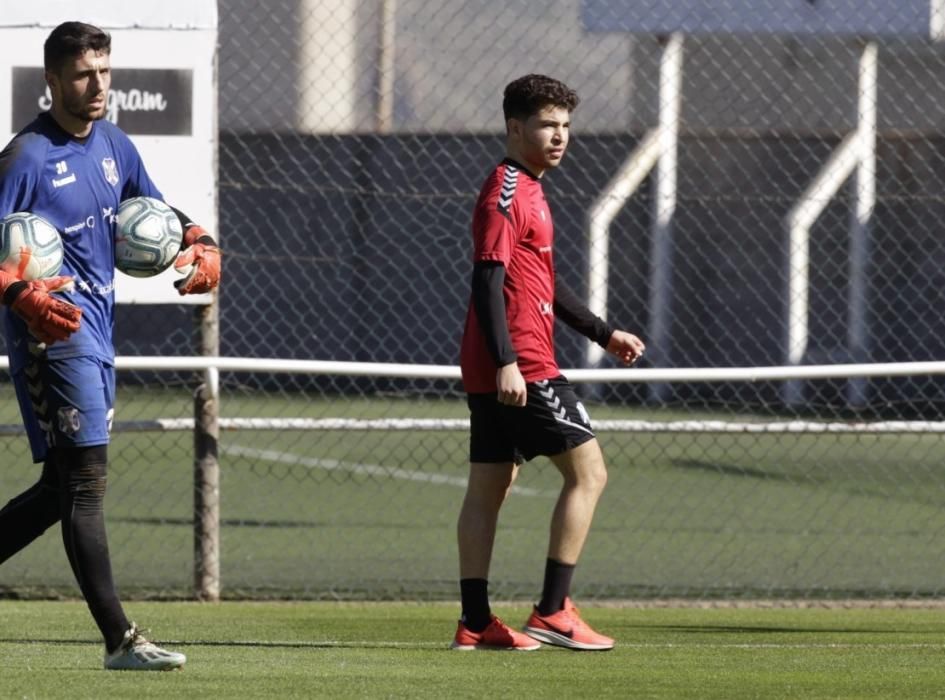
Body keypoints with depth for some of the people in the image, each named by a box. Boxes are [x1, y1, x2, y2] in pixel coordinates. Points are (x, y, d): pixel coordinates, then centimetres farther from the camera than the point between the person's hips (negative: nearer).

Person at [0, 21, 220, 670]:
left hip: (96, 334, 9)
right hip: (53, 331, -9)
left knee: (63, 488, 11)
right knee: (87, 477, -12)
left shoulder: (113, 146, 13)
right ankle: (120, 639, -14)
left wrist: (201, 246, 6)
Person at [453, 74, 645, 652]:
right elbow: (488, 280, -20)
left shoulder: (528, 192, 20)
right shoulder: (506, 193, -12)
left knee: (490, 485, 8)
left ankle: (476, 622, 9)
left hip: (493, 368, 10)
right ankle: (553, 611, -8)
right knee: (588, 470, -6)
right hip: (522, 365, -10)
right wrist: (506, 361, -26)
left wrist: (604, 333, 29)